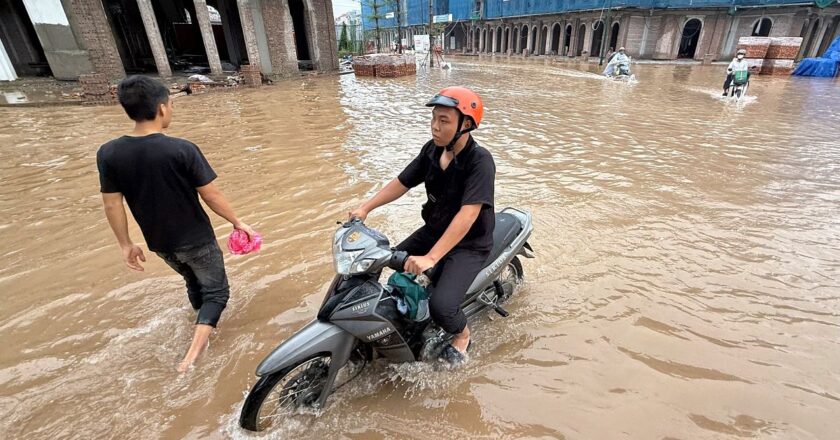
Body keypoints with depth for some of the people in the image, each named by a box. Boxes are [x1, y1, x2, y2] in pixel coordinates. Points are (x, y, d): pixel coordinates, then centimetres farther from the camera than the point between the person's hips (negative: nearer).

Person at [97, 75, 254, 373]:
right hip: (196, 239, -5)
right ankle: (196, 346, -4)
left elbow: (112, 206, -3)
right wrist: (237, 222, -3)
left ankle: (204, 325, 50)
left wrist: (125, 244, 9)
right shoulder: (182, 150, -23)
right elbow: (211, 196, -17)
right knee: (216, 290, 13)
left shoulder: (108, 154, -9)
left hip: (159, 242, 5)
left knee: (193, 282, 29)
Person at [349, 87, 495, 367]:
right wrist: (365, 208, -6)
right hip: (433, 231, 7)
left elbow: (468, 214, -34)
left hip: (470, 244, -7)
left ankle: (462, 335, 13)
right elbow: (402, 182, 4)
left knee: (441, 305, -25)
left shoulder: (480, 160, -24)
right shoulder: (432, 149, -3)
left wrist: (431, 258, -40)